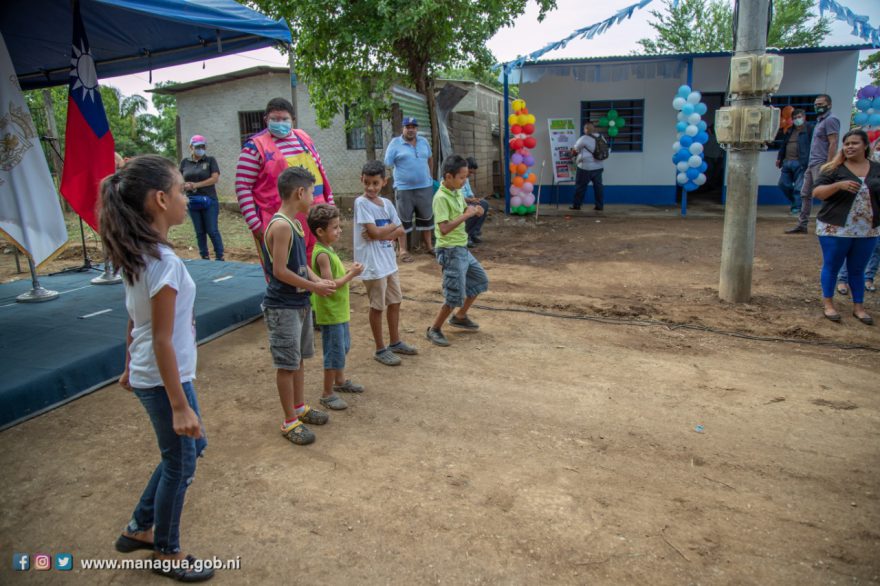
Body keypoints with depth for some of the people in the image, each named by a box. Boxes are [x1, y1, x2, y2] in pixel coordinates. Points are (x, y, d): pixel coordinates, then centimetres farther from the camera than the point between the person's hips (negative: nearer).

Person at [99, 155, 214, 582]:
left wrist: (130, 369, 22)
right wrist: (180, 405, -20)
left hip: (146, 375, 9)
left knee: (191, 447, 25)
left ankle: (139, 528, 39)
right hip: (164, 380, -9)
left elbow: (134, 323, 11)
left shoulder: (136, 255, 1)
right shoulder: (164, 262, -26)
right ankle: (167, 554, 34)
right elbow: (162, 341, -24)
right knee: (179, 465, 12)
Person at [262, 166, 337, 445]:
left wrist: (318, 280, 0)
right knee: (287, 364, 2)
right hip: (282, 307, -9)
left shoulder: (295, 223, 9)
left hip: (300, 303, 9)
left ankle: (300, 407, 35)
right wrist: (314, 287, -15)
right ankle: (290, 421, 15)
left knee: (298, 359, 20)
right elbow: (280, 271, -23)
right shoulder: (281, 225, -21)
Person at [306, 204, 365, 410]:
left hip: (340, 311, 10)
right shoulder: (322, 254, -22)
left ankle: (340, 381, 40)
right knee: (334, 353, -1)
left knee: (342, 347, 23)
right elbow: (329, 285, -25)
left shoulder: (328, 250, 8)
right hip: (330, 313, -10)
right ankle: (327, 394, 11)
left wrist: (348, 271, 1)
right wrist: (351, 274, -20)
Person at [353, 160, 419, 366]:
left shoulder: (386, 203, 6)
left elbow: (400, 231, 2)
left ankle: (395, 342, 33)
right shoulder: (361, 203, -13)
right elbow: (374, 232, -21)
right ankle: (381, 349, 17)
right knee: (378, 306, 4)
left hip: (389, 261, 7)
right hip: (372, 264, -7)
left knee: (395, 302, 16)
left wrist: (381, 234, -15)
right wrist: (392, 226, -5)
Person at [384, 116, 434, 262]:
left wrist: (429, 175, 25)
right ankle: (403, 250, 8)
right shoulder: (395, 143, -5)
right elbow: (387, 165, -7)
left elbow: (430, 159, 23)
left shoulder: (423, 142, 9)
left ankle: (428, 245, 28)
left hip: (425, 186, 5)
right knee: (404, 219, 2)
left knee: (426, 217, 14)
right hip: (404, 188, -4)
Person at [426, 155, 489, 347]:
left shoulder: (457, 193, 7)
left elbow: (464, 210, 25)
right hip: (450, 251, -9)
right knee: (455, 295, -6)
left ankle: (459, 317, 33)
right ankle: (433, 330, 10)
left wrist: (474, 209, 3)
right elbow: (444, 229, -28)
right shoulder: (441, 198, -20)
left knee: (481, 281, 19)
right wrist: (466, 215, -25)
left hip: (462, 249, 9)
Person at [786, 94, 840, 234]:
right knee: (805, 194, 10)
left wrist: (828, 165, -22)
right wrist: (810, 163, 17)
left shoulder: (831, 120, -8)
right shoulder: (819, 120, 20)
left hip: (821, 164, -10)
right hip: (812, 164, 10)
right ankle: (802, 225, 16)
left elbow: (833, 144, -16)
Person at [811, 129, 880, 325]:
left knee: (858, 270, 12)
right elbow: (817, 192, -11)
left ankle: (859, 307, 21)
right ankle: (828, 304, 18)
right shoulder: (835, 169, -4)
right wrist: (839, 185, -26)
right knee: (832, 267, 6)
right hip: (835, 229, -3)